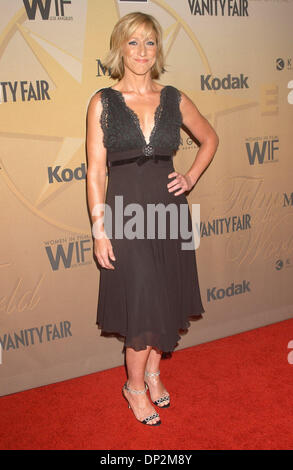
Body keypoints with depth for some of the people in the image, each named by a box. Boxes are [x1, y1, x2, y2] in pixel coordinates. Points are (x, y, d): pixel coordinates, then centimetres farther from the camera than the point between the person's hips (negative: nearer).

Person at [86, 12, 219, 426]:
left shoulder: (174, 99, 6)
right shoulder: (103, 102, -2)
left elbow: (210, 139, 21)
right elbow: (95, 170, -5)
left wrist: (191, 177, 6)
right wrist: (99, 229, -10)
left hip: (169, 209, 4)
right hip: (125, 213, -3)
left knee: (166, 299, 12)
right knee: (143, 303, 0)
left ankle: (153, 371, 35)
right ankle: (135, 385, 23)